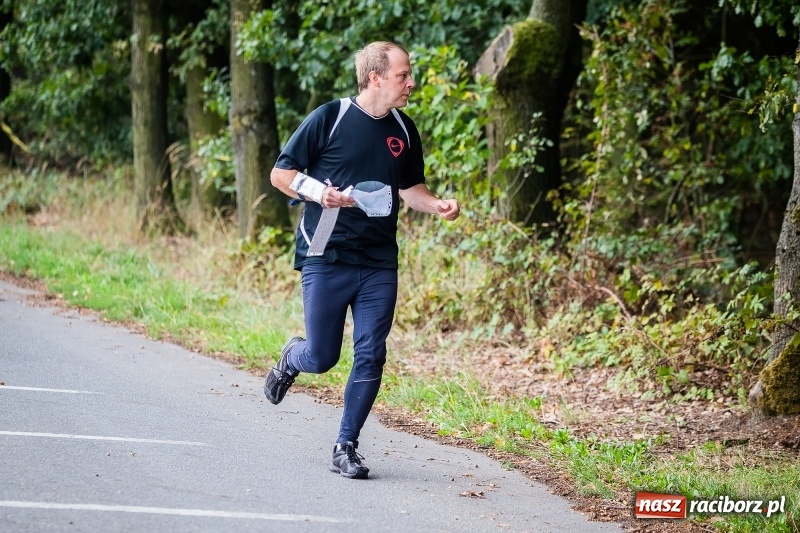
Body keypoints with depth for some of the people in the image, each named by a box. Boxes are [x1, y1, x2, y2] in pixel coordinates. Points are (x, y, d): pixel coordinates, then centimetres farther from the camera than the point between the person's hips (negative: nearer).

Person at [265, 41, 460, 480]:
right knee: (322, 357, 1)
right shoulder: (329, 118, -7)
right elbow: (281, 173, -2)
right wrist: (318, 192, -20)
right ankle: (291, 358, 37)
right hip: (326, 259, -4)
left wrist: (437, 206, 0)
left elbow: (410, 188, 21)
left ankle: (346, 448, 9)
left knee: (370, 356, -2)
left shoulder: (404, 130, 9)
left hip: (380, 265, 4)